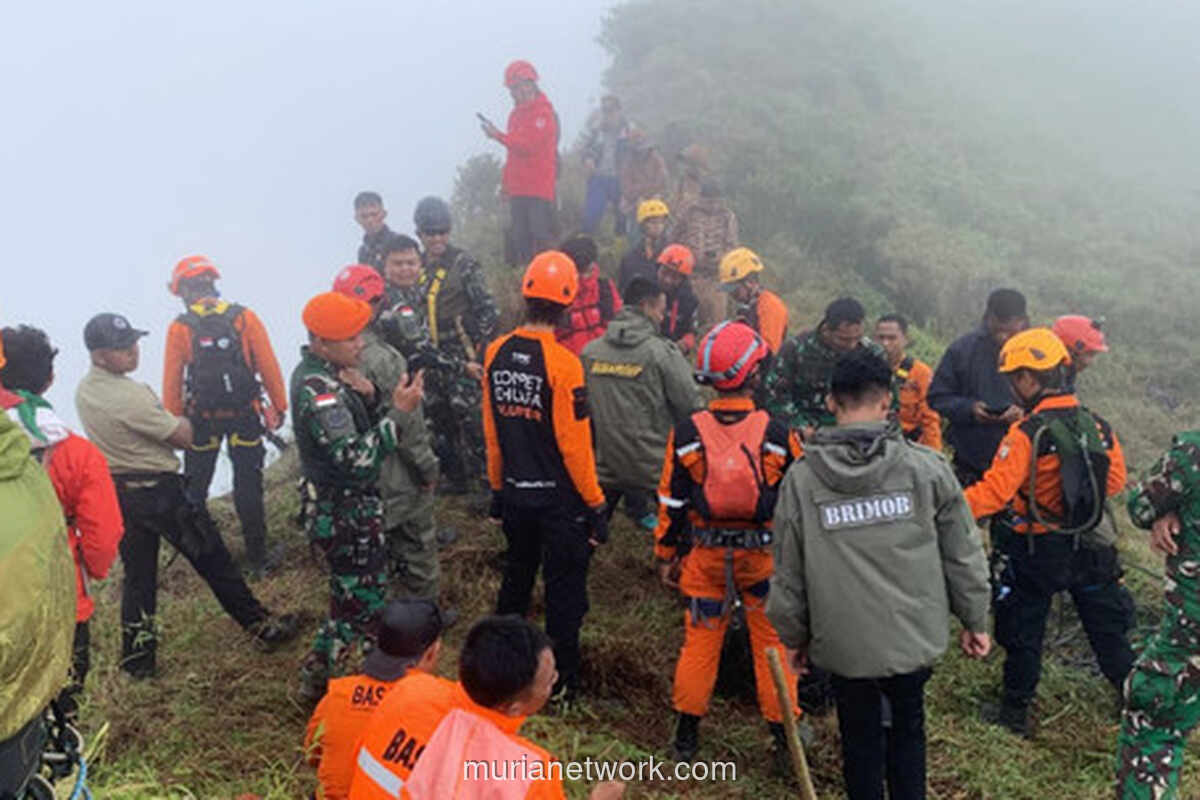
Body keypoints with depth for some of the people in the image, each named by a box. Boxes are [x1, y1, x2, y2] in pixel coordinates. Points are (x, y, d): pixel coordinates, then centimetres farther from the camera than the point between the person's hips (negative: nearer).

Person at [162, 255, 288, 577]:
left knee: (195, 489, 19)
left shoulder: (179, 329, -8)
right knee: (248, 489, 8)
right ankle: (257, 559, 14)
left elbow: (172, 383, -5)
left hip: (202, 421, 0)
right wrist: (278, 406, 2)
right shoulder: (245, 318, -8)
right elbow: (268, 367, -7)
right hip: (245, 417, 0)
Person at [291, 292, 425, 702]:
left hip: (346, 507, 10)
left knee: (365, 594, 22)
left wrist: (368, 395, -10)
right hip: (344, 516, -10)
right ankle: (315, 682, 17)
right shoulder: (317, 391, -27)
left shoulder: (322, 372, 5)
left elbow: (358, 423, 10)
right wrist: (397, 410, -32)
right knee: (359, 602, 2)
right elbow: (357, 459, -33)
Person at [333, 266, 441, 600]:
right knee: (417, 549, 11)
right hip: (399, 481, -7)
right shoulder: (382, 359, -27)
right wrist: (428, 468, -9)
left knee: (384, 551, 22)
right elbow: (407, 423, -23)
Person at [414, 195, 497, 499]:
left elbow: (488, 311, -9)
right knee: (437, 420, 12)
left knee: (471, 420, -9)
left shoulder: (465, 266, -7)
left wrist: (476, 353, -12)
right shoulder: (417, 267, 11)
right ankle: (455, 477, 25)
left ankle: (485, 480, 2)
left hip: (462, 360, -6)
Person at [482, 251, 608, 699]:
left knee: (517, 575, 24)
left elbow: (491, 431, 5)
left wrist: (497, 487, 16)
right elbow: (575, 445, -19)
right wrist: (595, 504, -8)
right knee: (564, 590, 9)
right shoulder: (562, 363, -21)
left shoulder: (496, 353, -4)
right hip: (560, 498, -6)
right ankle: (563, 681, 21)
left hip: (515, 494, 6)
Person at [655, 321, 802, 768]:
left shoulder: (687, 434, -9)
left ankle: (687, 732, 24)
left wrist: (666, 556, 9)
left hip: (705, 556, 1)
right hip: (764, 557, -1)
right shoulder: (777, 435, -12)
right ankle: (783, 734, 24)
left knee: (700, 639, 14)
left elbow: (671, 503, -3)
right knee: (772, 640, 13)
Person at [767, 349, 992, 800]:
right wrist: (974, 620, 12)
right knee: (907, 729, 22)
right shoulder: (928, 467, -10)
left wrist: (793, 636, 12)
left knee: (861, 739, 17)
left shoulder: (801, 479, -9)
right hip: (915, 636, 1)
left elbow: (788, 572, -2)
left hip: (844, 641, -1)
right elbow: (962, 554, -2)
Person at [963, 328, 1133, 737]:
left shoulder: (1027, 434, -23)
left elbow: (993, 493, -25)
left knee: (1022, 632, 11)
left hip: (1034, 552, -5)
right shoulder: (1098, 426, -4)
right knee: (1107, 628, 21)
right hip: (1089, 550, 5)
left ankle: (1015, 712, 23)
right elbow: (1115, 481, 8)